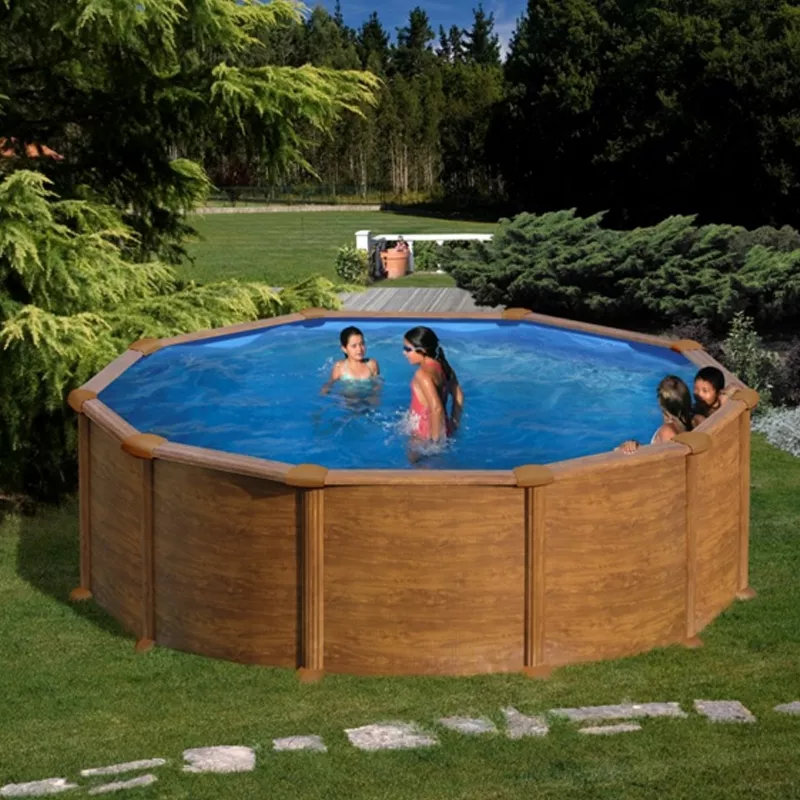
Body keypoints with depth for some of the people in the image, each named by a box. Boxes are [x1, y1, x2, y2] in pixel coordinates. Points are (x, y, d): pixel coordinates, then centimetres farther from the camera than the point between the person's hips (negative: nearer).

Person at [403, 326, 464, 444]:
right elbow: (459, 396, 14)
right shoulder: (443, 367, 5)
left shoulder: (423, 374, -22)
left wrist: (435, 440, -24)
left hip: (424, 435, -9)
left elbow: (437, 408, -30)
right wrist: (453, 424, 21)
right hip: (443, 428, 9)